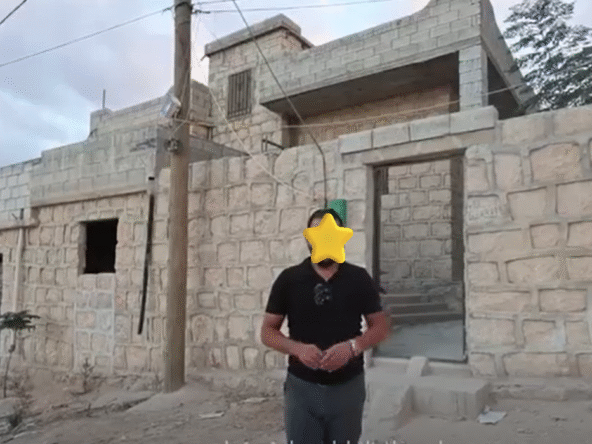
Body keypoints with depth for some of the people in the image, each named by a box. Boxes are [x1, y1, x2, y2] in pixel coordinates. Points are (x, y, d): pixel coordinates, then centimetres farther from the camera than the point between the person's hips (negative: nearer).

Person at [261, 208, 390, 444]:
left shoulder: (359, 278, 0)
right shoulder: (288, 279, -2)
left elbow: (380, 326, 3)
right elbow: (267, 331, 1)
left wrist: (352, 346, -17)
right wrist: (297, 348, -19)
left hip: (348, 386, 1)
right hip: (301, 387, 0)